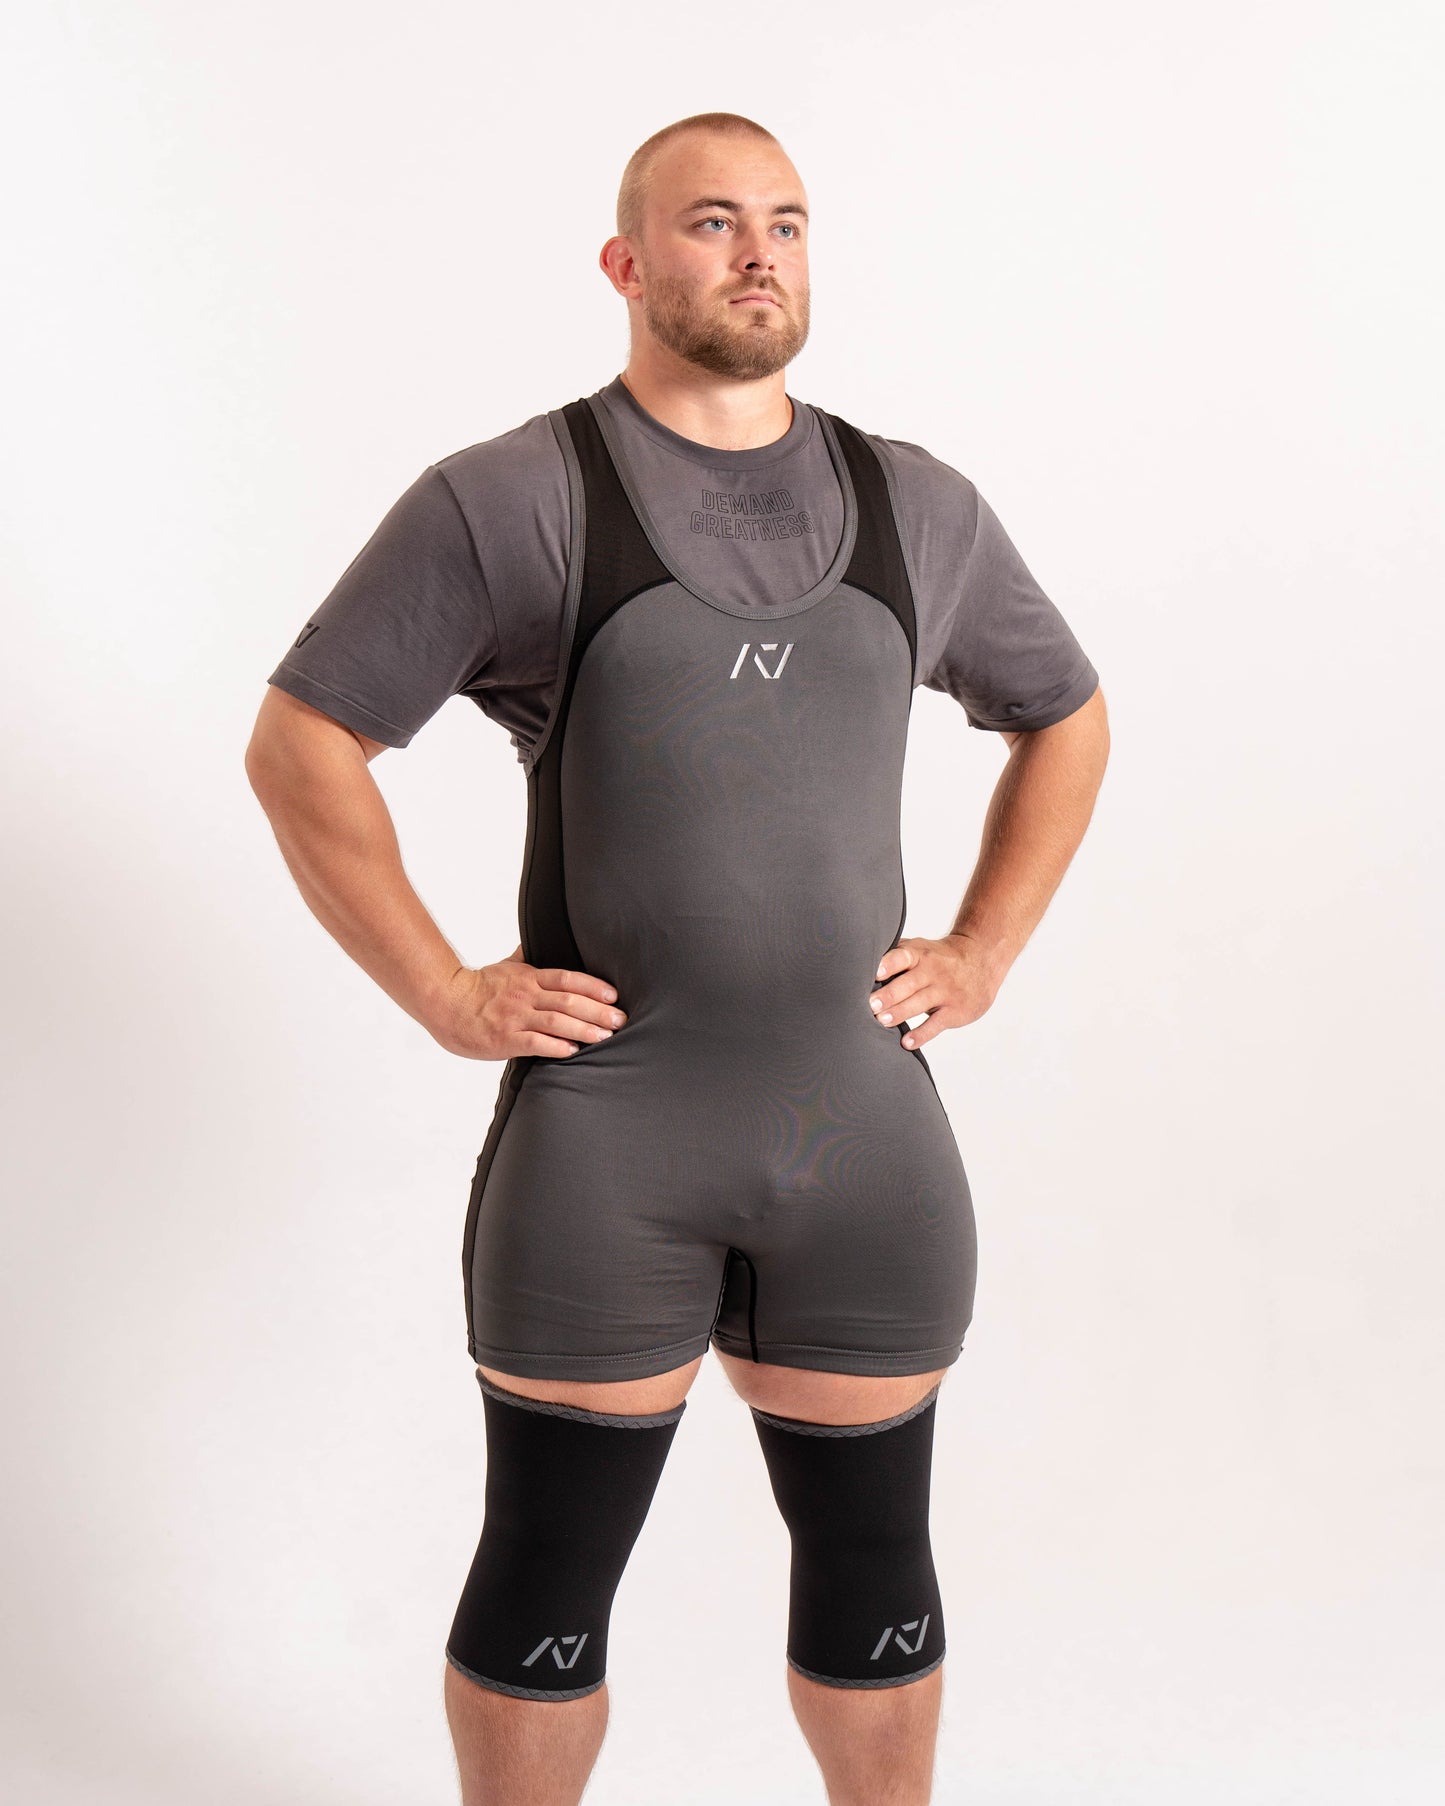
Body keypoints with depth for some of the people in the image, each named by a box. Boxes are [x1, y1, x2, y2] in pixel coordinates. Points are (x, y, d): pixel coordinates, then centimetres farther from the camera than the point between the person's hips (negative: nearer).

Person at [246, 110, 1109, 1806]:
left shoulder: (921, 509, 9)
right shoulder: (509, 500, -4)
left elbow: (1064, 717, 22)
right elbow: (299, 742, -4)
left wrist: (984, 952, 11)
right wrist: (444, 996, -8)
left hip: (865, 1126, 4)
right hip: (603, 1133, -3)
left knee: (871, 1554, 15)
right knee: (550, 1573, 8)